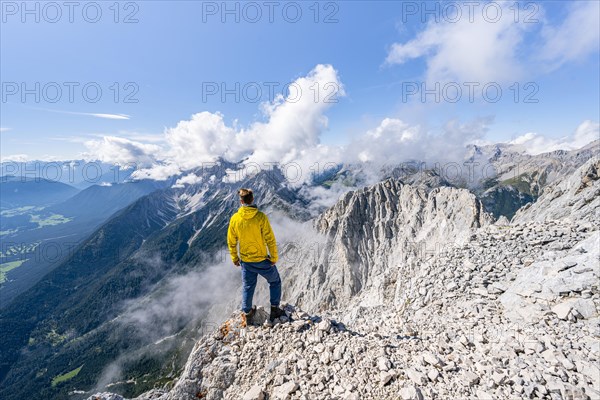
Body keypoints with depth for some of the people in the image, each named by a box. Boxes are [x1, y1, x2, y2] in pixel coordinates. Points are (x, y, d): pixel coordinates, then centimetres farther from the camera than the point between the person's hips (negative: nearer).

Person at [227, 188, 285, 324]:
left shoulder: (234, 218, -11)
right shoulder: (261, 217, -22)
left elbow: (231, 241, 0)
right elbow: (270, 239, -19)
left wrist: (234, 258, 15)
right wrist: (274, 257, -5)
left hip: (245, 260, 3)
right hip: (262, 259, -3)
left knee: (247, 286, 24)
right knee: (275, 282, 21)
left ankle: (247, 314, 38)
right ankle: (275, 310, 29)